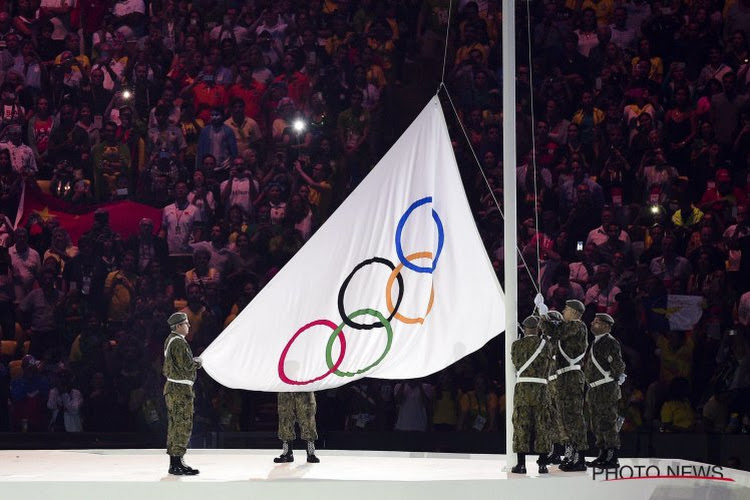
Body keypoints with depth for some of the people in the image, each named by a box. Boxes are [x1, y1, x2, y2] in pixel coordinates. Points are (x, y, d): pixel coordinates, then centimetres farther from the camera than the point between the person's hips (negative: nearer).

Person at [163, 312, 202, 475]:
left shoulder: (170, 340, 15)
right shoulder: (179, 342, -17)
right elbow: (187, 365, -22)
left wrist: (193, 361, 11)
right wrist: (197, 362, -3)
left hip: (171, 387, 11)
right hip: (181, 389, -11)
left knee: (174, 425, 14)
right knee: (183, 426, -8)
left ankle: (174, 462, 20)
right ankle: (177, 464, -8)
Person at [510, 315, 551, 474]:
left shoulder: (516, 345, 1)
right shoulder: (545, 344, 1)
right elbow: (550, 366, 7)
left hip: (522, 387, -1)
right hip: (541, 388, 1)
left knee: (521, 425, 2)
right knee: (542, 426, 5)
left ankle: (521, 464, -1)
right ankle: (543, 464, 5)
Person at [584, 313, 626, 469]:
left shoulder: (610, 342, -12)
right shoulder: (595, 343, 18)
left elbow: (618, 364, -19)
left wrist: (615, 377, -6)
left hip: (606, 389, -10)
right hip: (594, 390, 10)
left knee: (607, 423, -8)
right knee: (596, 425, 14)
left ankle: (612, 458, -5)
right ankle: (603, 455, 22)